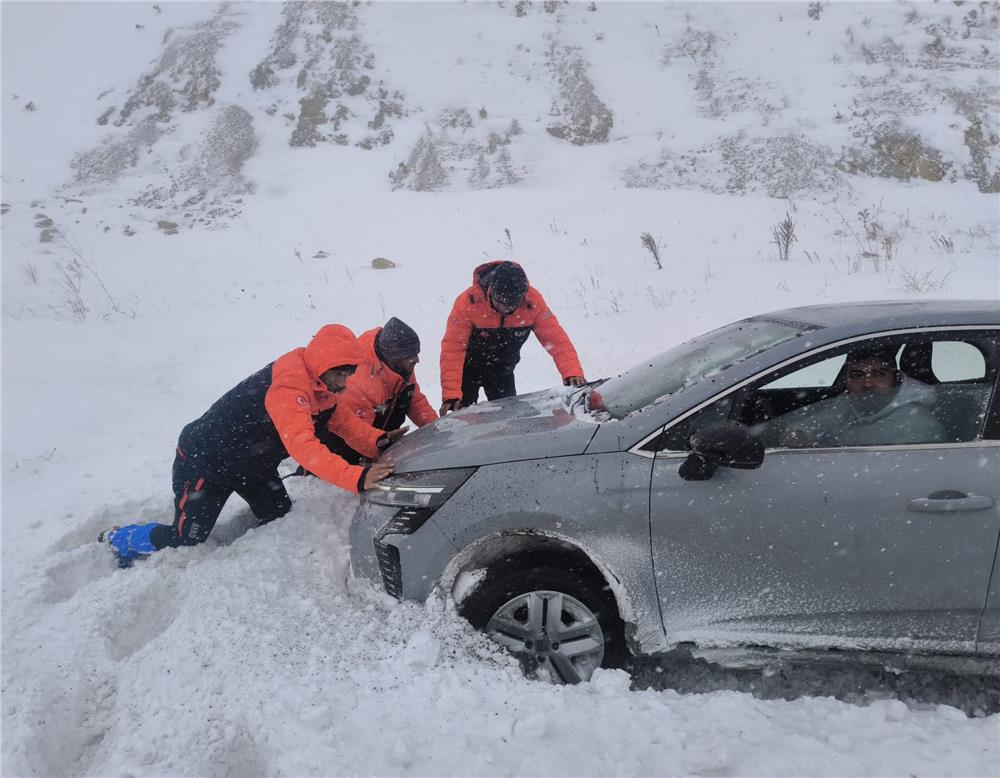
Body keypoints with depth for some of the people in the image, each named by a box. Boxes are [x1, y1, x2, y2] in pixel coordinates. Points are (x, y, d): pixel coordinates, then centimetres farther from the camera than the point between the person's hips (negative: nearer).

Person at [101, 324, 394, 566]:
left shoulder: (323, 384, -10)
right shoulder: (287, 388, -39)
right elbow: (302, 446, -51)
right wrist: (357, 478, -60)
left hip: (252, 462, 8)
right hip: (204, 460, -8)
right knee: (186, 540, -1)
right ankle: (119, 539, 26)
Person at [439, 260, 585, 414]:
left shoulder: (533, 301, -25)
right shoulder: (468, 302, -33)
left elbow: (556, 339, -25)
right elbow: (452, 349, -33)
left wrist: (573, 372, -42)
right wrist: (450, 394, -41)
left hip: (503, 371, 3)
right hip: (469, 367, -2)